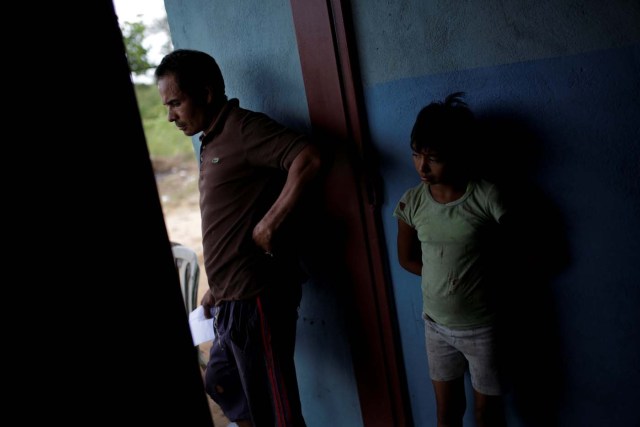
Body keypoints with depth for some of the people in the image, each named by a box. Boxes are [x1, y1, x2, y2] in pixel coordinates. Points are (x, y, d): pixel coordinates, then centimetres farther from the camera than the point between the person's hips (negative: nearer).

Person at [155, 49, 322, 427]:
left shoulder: (243, 128, -12)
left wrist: (270, 223, -24)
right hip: (233, 298, 10)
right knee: (222, 383, 25)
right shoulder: (211, 142, 17)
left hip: (257, 296, -10)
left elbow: (309, 158, -29)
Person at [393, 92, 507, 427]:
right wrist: (447, 278, -4)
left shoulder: (487, 198, -19)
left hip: (481, 327, -3)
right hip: (436, 325, 3)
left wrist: (481, 272, -8)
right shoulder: (411, 202, -8)